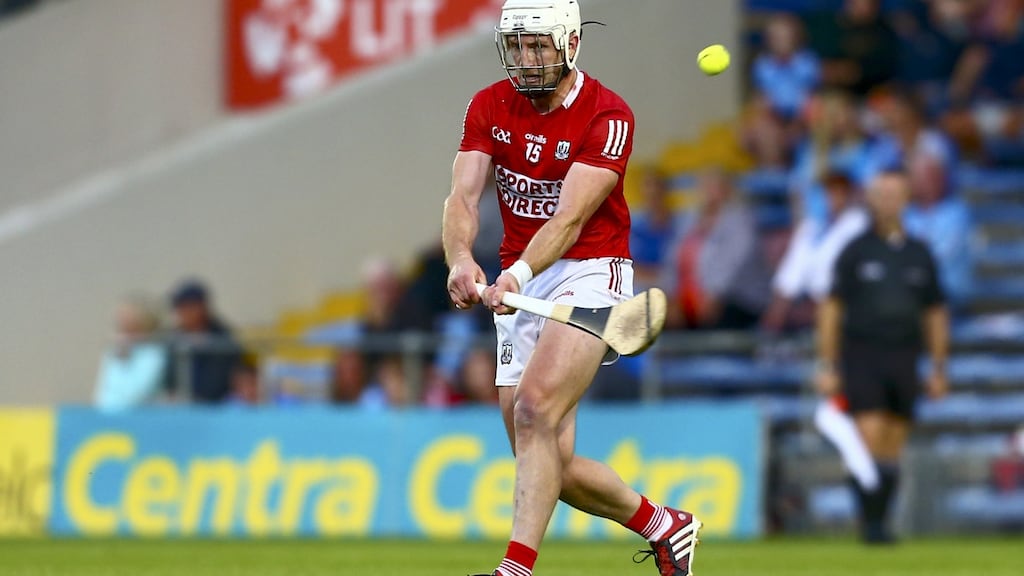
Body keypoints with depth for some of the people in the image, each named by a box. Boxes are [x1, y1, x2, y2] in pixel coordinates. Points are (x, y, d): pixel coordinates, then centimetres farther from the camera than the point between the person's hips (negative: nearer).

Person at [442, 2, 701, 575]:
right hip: (520, 285, 6)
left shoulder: (607, 115, -12)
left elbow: (570, 218, -23)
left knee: (535, 406, -28)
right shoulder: (489, 108, 3)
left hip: (590, 272, -6)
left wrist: (518, 275, -40)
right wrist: (462, 259, -32)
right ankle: (664, 525, 26)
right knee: (551, 464, 3)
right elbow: (464, 196, -10)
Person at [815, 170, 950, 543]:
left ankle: (881, 525, 13)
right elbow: (831, 309, 0)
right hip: (861, 356, -3)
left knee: (892, 451, 4)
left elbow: (935, 313, 16)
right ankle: (870, 523, -9)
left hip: (903, 359, 3)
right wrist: (827, 367, -5)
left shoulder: (919, 254, 10)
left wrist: (939, 369, 12)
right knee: (870, 440, -14)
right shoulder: (855, 252, 0)